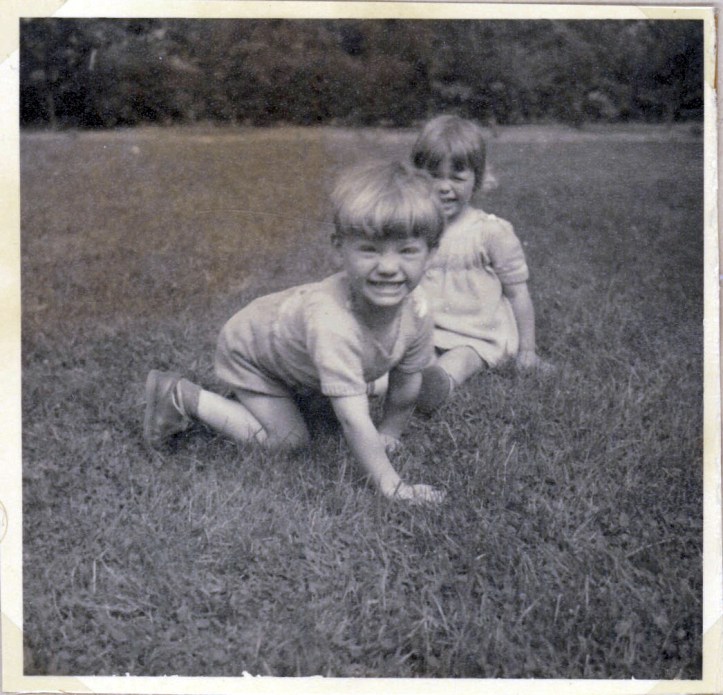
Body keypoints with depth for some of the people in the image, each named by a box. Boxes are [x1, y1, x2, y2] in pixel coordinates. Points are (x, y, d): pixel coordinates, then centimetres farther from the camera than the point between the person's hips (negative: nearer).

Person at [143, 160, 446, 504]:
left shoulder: (417, 311, -28)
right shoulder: (331, 322, -49)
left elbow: (405, 386, -10)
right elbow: (354, 420, -46)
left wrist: (387, 435, 0)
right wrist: (390, 486, -40)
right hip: (247, 348, -7)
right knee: (288, 439, -7)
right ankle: (181, 396, 1)